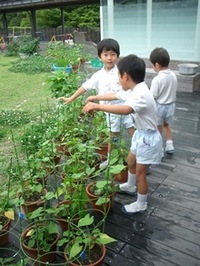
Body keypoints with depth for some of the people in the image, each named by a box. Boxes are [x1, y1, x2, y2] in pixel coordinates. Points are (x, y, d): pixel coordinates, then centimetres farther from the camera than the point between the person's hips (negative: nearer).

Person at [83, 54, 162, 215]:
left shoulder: (141, 94, -31)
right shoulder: (136, 90, -1)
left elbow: (126, 109, -51)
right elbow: (115, 95, 14)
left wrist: (98, 106, -54)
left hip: (148, 137, -10)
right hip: (141, 134, 10)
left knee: (140, 173, 6)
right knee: (131, 161, 28)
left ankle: (141, 204, 27)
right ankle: (130, 187, 53)